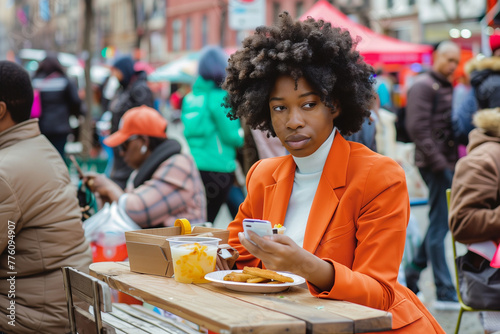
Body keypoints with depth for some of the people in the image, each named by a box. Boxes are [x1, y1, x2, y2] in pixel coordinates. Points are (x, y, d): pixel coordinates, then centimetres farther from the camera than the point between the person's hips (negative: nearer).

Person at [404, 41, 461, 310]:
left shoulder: (447, 88, 20)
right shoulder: (423, 86, -8)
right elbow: (417, 129, -16)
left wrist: (455, 162, 10)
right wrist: (440, 164, -19)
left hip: (447, 164, 9)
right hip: (435, 165, -9)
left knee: (440, 223, 14)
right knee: (439, 225, -6)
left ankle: (413, 271, 28)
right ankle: (445, 293, -1)